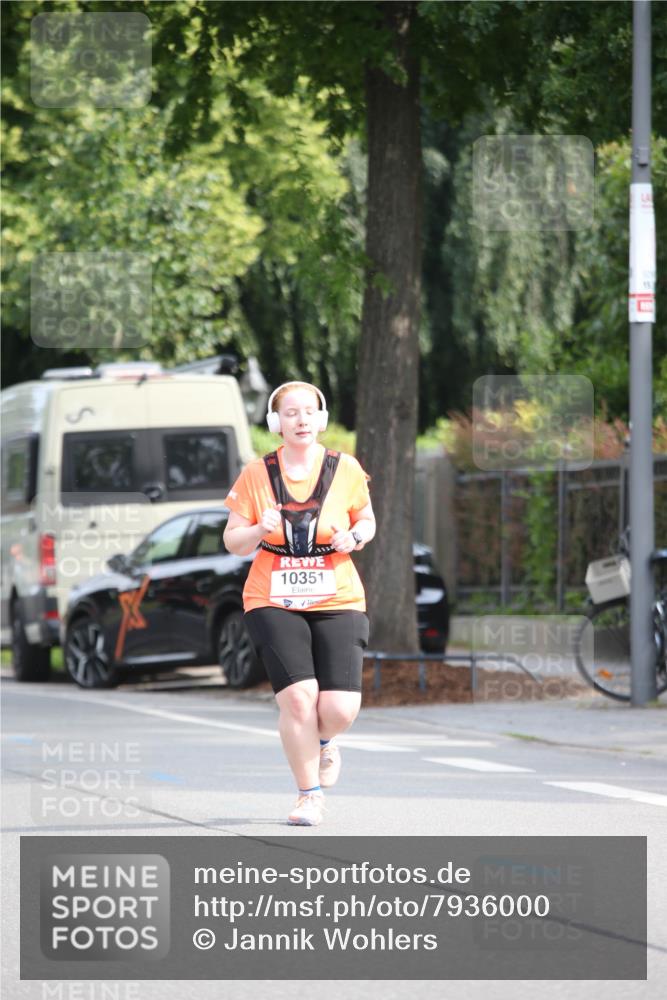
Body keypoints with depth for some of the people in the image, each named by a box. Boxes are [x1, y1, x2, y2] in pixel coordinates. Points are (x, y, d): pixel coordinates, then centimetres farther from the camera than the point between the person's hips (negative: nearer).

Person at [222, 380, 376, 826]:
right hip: (273, 603, -1)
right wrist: (260, 530, -16)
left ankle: (323, 741, 29)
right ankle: (310, 795, 4)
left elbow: (367, 521, 15)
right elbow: (233, 541, 5)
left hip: (338, 604, 1)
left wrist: (355, 537, -8)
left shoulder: (346, 470, 1)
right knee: (298, 698, -15)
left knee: (340, 709, -10)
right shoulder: (256, 475, 1)